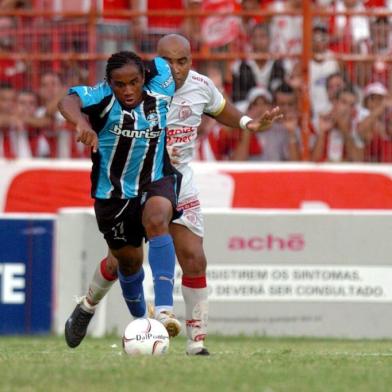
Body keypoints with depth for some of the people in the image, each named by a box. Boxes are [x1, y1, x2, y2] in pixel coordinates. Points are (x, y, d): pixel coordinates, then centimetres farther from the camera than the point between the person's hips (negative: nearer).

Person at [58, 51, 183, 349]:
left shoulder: (160, 94, -10)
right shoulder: (103, 98, -18)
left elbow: (159, 62, 12)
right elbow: (69, 101, -40)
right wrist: (82, 123, -60)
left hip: (157, 182, 0)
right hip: (114, 192, 0)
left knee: (156, 220, -33)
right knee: (129, 260, 12)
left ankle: (164, 310, -44)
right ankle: (140, 320, 43)